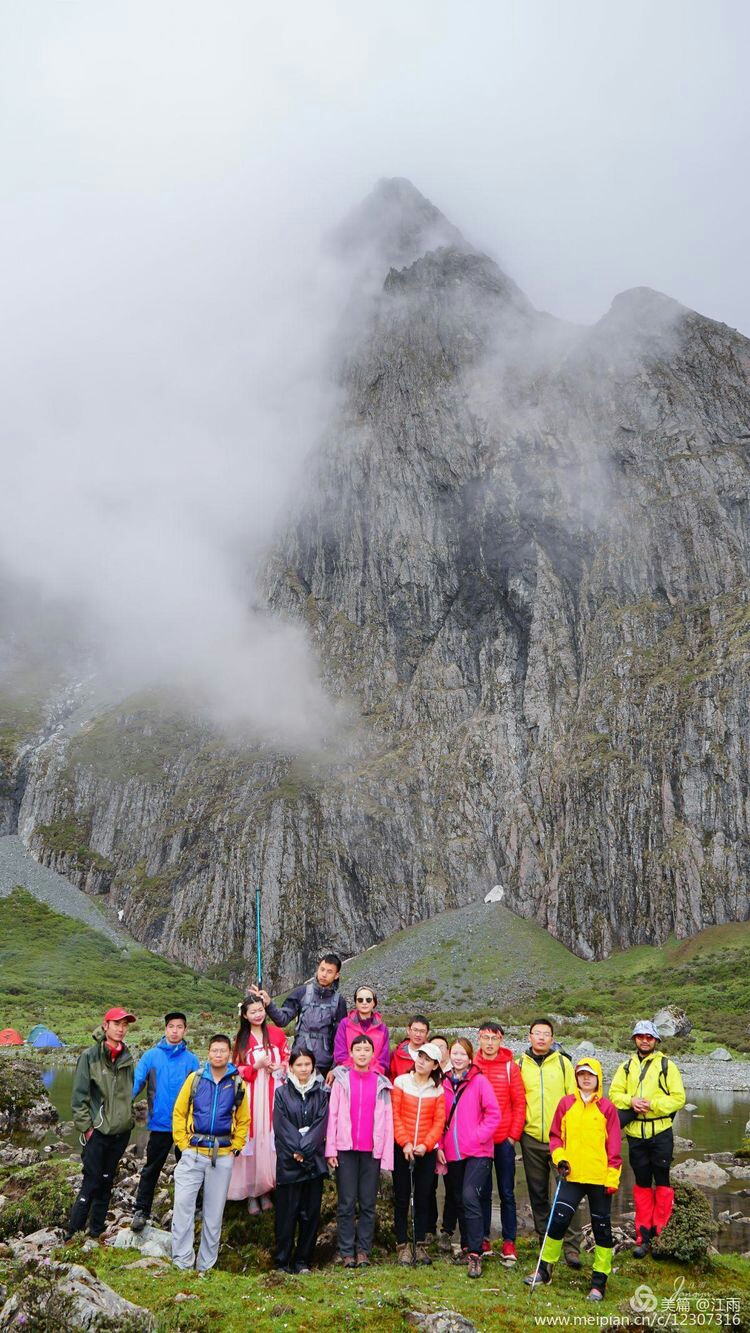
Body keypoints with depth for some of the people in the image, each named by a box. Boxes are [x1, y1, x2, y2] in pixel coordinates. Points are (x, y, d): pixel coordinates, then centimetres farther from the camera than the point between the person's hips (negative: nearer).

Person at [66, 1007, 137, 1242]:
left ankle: (96, 1231, 23)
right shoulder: (90, 1056, -8)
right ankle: (73, 1231, 10)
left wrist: (130, 1119, 11)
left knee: (107, 1181, 12)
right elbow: (79, 1095, -8)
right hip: (97, 1130, -5)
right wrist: (85, 1126, -11)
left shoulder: (128, 1058, 6)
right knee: (92, 1181, -4)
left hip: (121, 1131, 5)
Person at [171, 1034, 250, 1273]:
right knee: (183, 1202, -10)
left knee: (214, 1211, 8)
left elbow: (243, 1121, 10)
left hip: (223, 1156, 1)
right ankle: (182, 1260, 1)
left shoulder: (237, 1084, 2)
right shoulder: (195, 1078, 0)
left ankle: (205, 1265, 20)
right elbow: (179, 1112, 3)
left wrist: (235, 1148, 3)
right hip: (194, 1152, -1)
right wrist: (183, 1143, -3)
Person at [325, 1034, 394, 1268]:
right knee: (346, 1203, 2)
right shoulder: (342, 1079, 4)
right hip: (346, 1149, -1)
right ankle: (347, 1252, 10)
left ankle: (363, 1250, 14)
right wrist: (331, 1149, -5)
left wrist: (387, 1154, 0)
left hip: (372, 1151, 1)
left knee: (368, 1204, 4)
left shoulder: (381, 1084, 7)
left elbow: (387, 1120, 6)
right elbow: (332, 1114, 1)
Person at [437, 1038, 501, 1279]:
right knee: (458, 1200, 11)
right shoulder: (445, 1084, 8)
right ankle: (466, 1245, 28)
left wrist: (477, 1137, -12)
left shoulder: (479, 1081, -4)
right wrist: (439, 1146, 4)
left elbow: (493, 1115, -6)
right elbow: (440, 1119, 13)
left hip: (477, 1152, -5)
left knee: (470, 1196, -17)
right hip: (452, 1153, 5)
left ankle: (475, 1254, -10)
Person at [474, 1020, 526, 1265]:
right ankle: (483, 1240, 19)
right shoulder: (472, 1067, 0)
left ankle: (509, 1242, 11)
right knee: (482, 1192, 9)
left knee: (507, 1192, 4)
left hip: (504, 1140, 0)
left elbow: (520, 1104, 0)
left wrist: (514, 1135, -5)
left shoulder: (510, 1067, -1)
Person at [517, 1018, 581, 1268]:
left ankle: (572, 1246, 1)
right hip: (531, 1138, 2)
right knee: (538, 1193, 10)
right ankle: (545, 1242, 22)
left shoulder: (563, 1062, 2)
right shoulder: (520, 1064, 6)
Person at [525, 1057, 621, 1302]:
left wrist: (613, 1177, -4)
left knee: (602, 1227, 6)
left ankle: (599, 1281, 20)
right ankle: (544, 1269, 16)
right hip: (572, 1176, 1)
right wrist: (559, 1157, -5)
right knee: (558, 1220, -2)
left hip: (600, 1179, -1)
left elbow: (614, 1146, 0)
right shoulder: (566, 1103, 4)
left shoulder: (607, 1108, -1)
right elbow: (555, 1135, 10)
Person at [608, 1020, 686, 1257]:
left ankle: (662, 1233, 13)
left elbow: (678, 1098, -8)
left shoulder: (667, 1065, -1)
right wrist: (631, 1101, -14)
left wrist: (652, 1104, -19)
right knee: (642, 1184, 9)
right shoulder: (626, 1067, 10)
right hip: (635, 1134, 3)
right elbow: (614, 1093, 6)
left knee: (662, 1182, 3)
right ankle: (643, 1237, 16)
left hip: (661, 1133, -3)